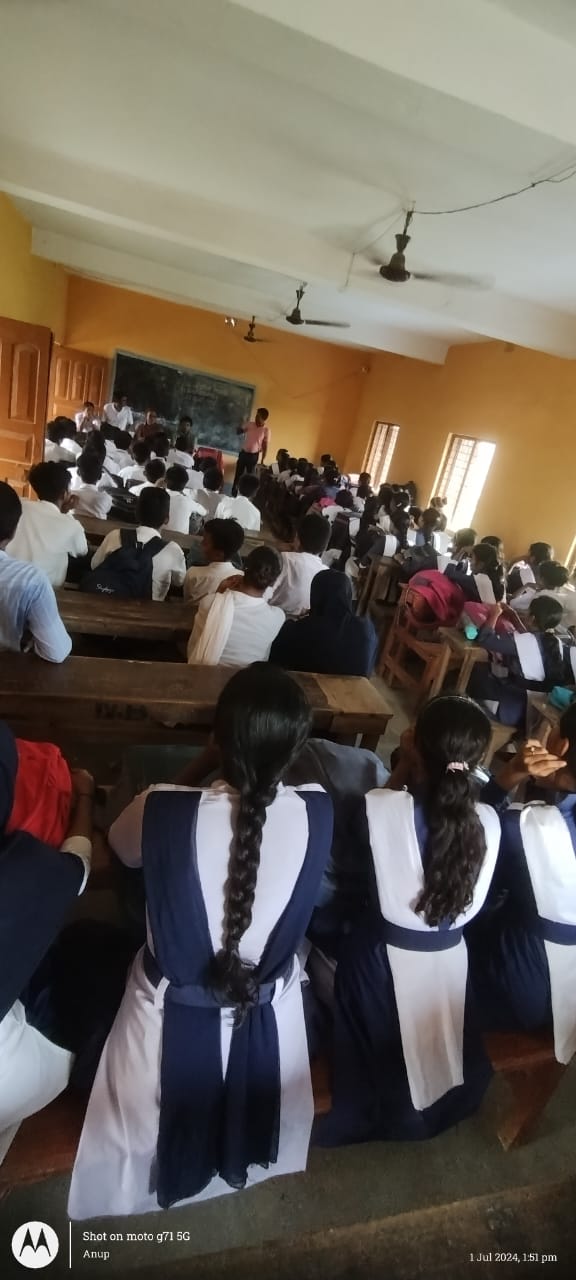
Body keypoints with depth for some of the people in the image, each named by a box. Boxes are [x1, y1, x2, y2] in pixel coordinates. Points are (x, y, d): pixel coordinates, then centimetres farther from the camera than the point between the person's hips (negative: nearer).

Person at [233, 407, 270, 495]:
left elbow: (265, 446, -5)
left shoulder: (266, 430, -9)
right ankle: (233, 495, 22)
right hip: (243, 453, 3)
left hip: (254, 455, -3)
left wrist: (263, 460, -6)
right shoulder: (249, 425, -1)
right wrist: (241, 430, -13)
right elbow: (238, 432, 10)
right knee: (238, 475, 9)